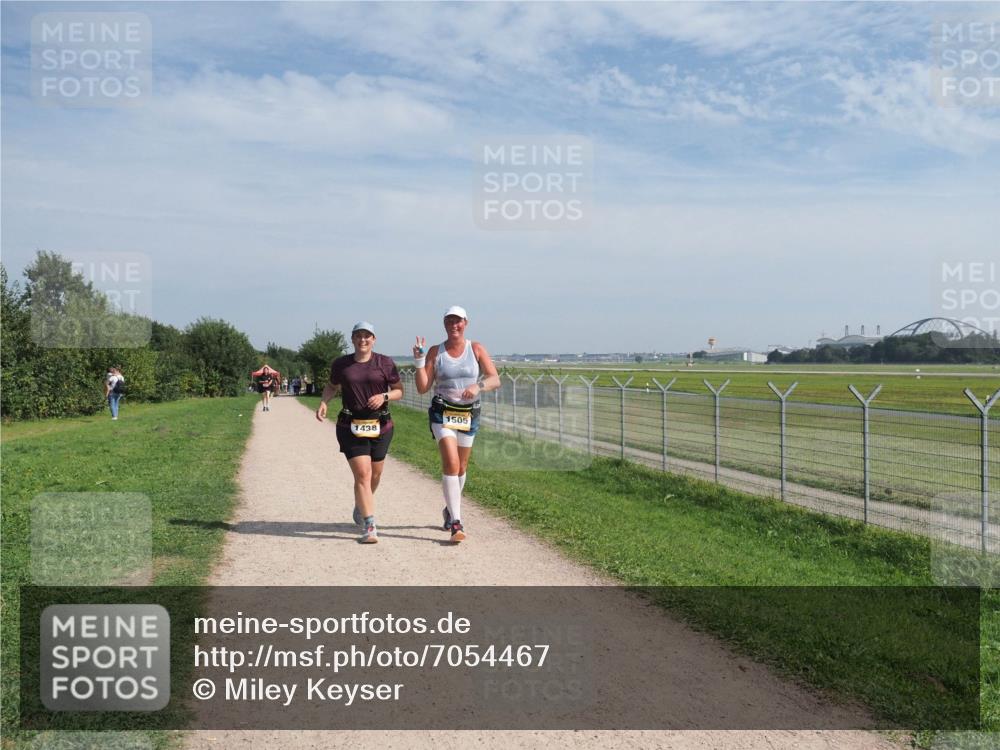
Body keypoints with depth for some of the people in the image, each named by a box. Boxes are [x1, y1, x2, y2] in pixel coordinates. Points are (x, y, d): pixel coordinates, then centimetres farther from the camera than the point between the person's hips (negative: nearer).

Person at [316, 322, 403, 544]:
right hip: (351, 425, -1)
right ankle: (369, 527, -11)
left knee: (375, 474, 13)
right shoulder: (341, 364, 4)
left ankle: (361, 507, 44)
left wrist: (384, 396, -15)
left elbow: (399, 391, 6)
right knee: (362, 474, -12)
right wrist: (323, 402, 1)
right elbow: (332, 386, 20)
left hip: (380, 425, 2)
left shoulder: (385, 363, 1)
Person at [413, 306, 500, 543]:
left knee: (461, 468, 13)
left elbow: (495, 380, -6)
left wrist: (478, 386, -26)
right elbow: (422, 388, -2)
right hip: (442, 413, -2)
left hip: (469, 414, 2)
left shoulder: (476, 349, 1)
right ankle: (456, 522, -17)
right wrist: (419, 361, -14)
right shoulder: (435, 352, 1)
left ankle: (450, 509, 39)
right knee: (451, 464, -18)